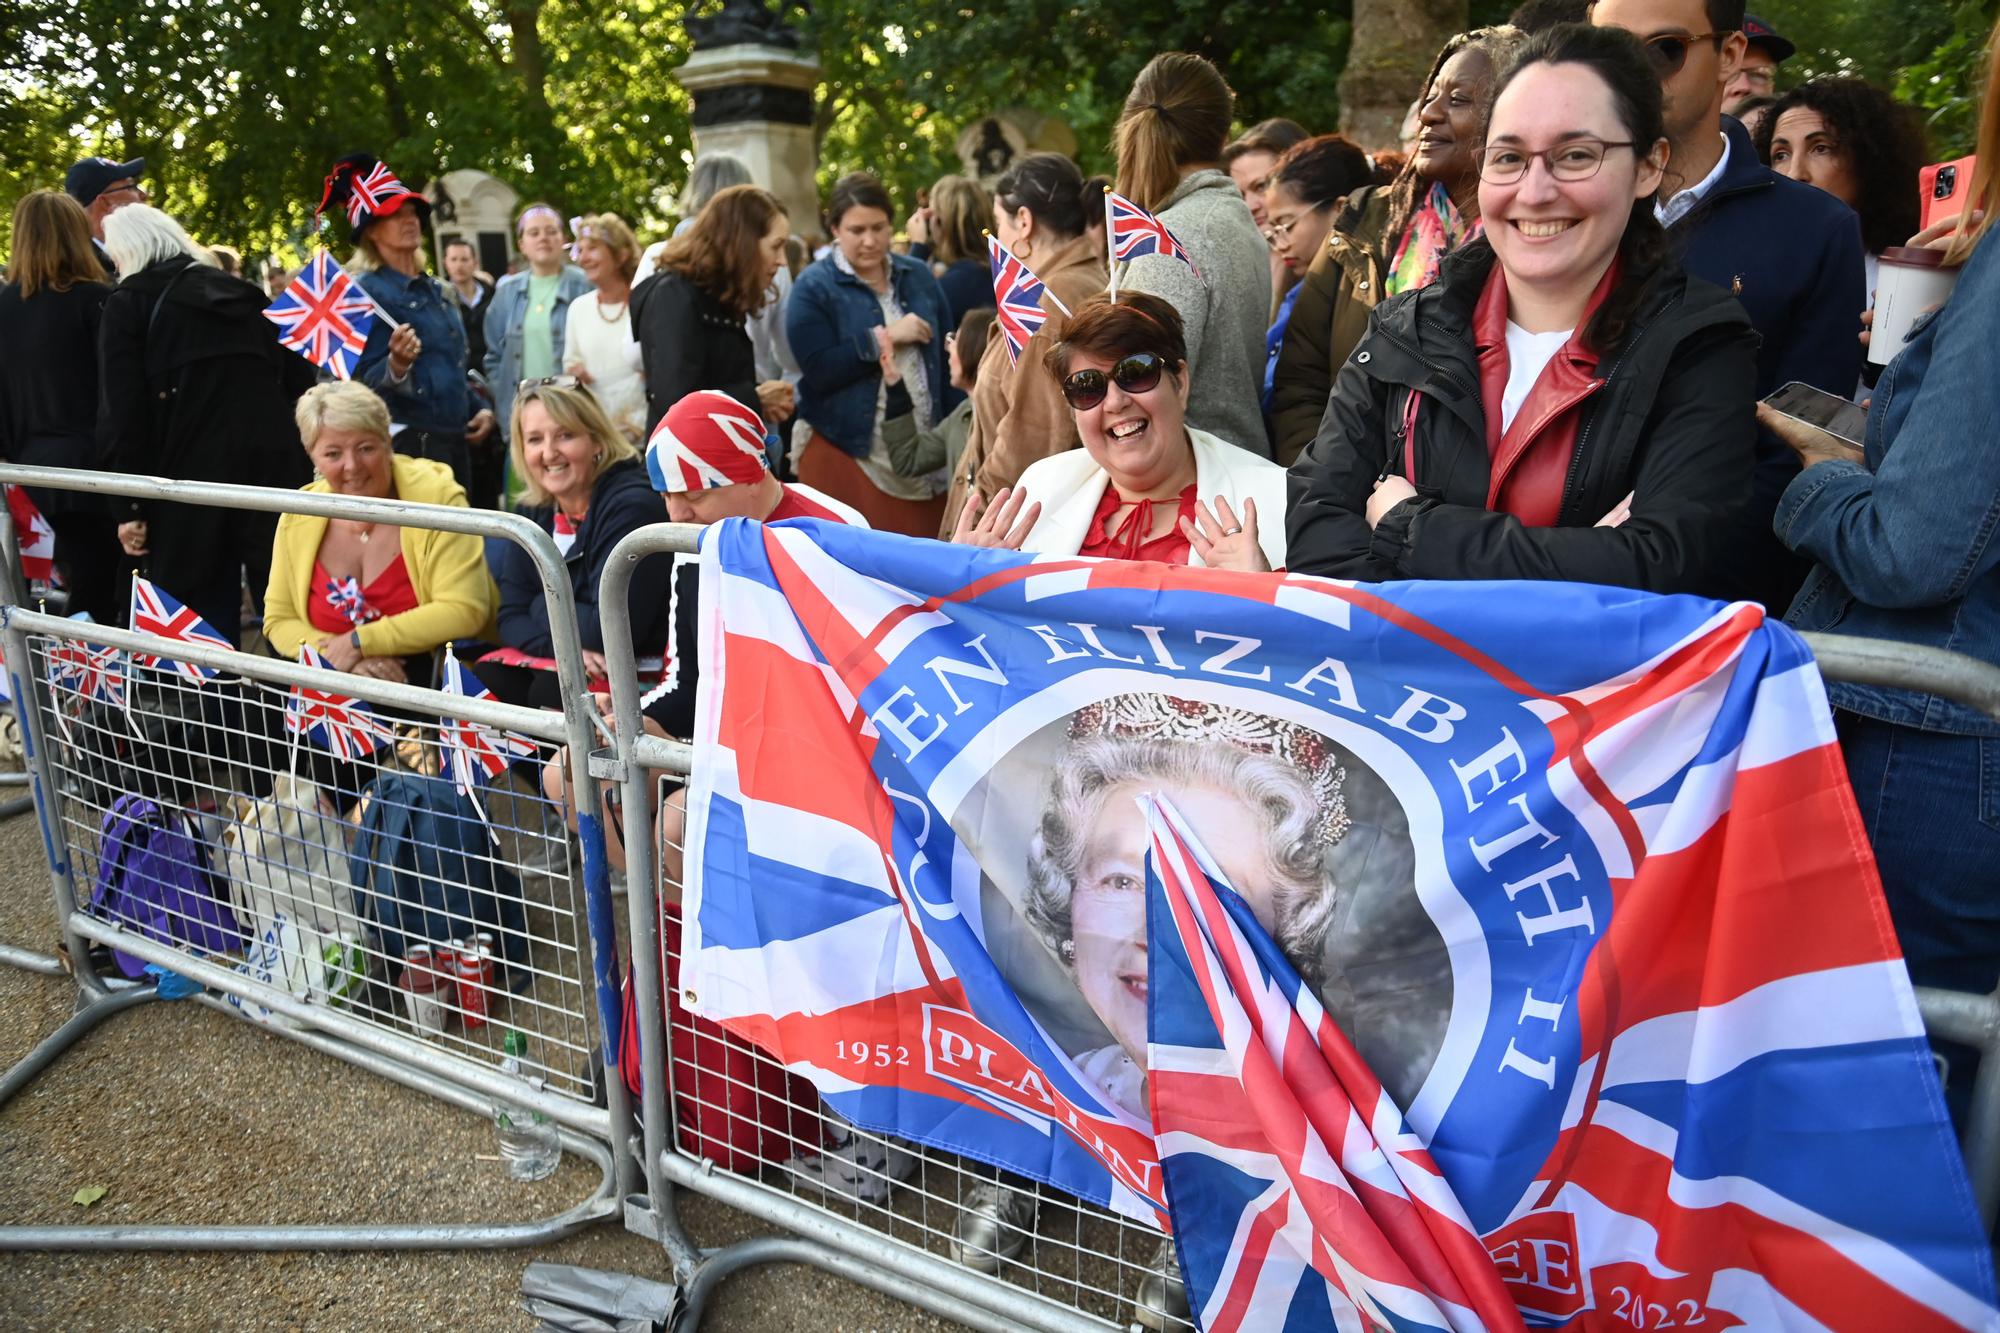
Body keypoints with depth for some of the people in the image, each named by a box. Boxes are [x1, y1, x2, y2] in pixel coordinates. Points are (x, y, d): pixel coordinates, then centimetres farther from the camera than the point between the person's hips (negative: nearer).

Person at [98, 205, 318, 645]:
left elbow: (122, 413, -4)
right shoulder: (244, 295, 18)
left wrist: (128, 505, -3)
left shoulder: (128, 303, 4)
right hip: (275, 467, 4)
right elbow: (300, 385, 14)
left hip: (193, 477, -4)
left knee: (202, 619, 3)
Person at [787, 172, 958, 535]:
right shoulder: (813, 288, -3)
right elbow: (819, 370, -15)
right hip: (847, 454, -4)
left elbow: (945, 356, 14)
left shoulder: (918, 276, 10)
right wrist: (884, 337, -15)